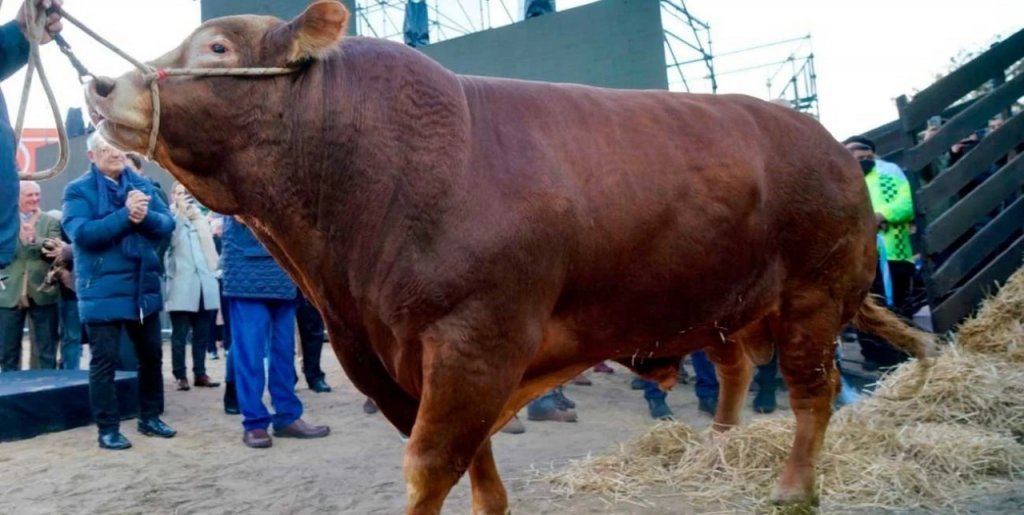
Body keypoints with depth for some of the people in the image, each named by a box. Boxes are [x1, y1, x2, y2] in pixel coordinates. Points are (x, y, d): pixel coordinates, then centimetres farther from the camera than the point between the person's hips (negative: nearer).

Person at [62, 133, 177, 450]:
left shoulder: (142, 185, 10)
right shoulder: (79, 190, -4)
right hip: (103, 291, -5)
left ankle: (150, 417, 27)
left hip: (144, 288, 5)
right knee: (104, 361, 0)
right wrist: (126, 215, -23)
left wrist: (145, 216, -19)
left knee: (151, 356, 13)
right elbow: (81, 233, -19)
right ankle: (107, 429, 9)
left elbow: (167, 224, 2)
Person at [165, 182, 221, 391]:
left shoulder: (200, 217, 20)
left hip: (204, 284, 5)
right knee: (180, 334, -3)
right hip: (181, 286, -5)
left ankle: (200, 373, 14)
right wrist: (180, 212, -13)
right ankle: (180, 375, 2)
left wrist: (215, 270, 12)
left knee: (202, 333, 7)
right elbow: (168, 239, -14)